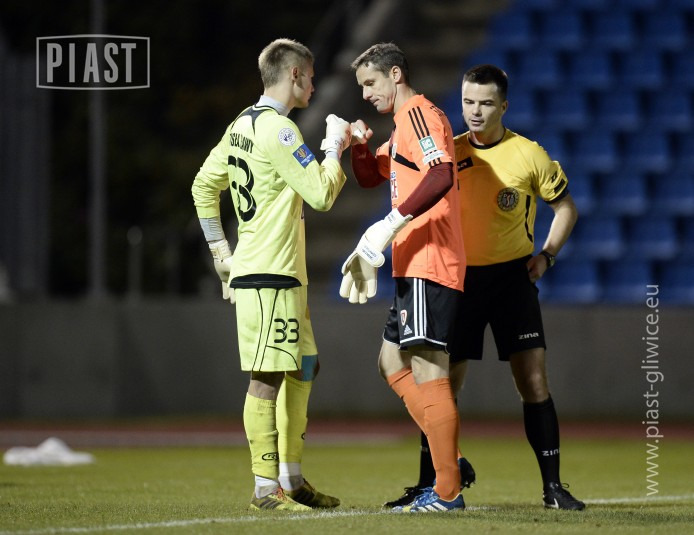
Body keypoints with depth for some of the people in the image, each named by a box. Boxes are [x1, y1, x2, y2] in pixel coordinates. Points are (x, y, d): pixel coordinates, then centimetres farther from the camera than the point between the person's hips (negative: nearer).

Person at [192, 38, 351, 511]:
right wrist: (333, 148, -1)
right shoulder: (278, 130, -15)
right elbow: (321, 194, -17)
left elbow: (204, 186, 20)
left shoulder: (242, 125, 14)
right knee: (268, 377, -9)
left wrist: (221, 252, 21)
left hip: (284, 276, 10)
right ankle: (266, 488, -9)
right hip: (269, 276, -10)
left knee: (303, 370, 15)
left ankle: (292, 479, 19)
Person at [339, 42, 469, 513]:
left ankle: (447, 492, -10)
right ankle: (450, 462, 12)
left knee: (428, 370, -11)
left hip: (430, 264, -11)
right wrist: (359, 144, 12)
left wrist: (392, 223, -27)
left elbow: (442, 176, -26)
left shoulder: (419, 113, -10)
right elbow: (369, 177, 33)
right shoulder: (404, 125, 22)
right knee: (393, 363, 15)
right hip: (415, 265, 11)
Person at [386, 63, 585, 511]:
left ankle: (553, 486, -2)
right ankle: (429, 485, 10)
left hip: (512, 277, -2)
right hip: (459, 277, 2)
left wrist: (546, 255, -2)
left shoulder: (529, 155, -4)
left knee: (534, 381, -8)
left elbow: (566, 207, 8)